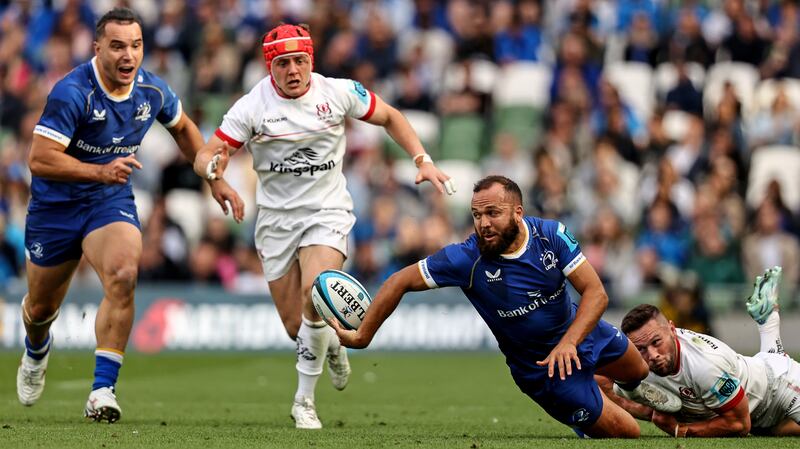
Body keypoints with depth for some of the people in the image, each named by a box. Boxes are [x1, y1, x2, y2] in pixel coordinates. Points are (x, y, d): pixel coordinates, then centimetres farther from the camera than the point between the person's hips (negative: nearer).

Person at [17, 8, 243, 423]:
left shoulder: (152, 91, -7)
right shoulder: (72, 92, -25)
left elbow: (183, 128, 16)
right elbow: (39, 159, -29)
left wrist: (215, 179, 13)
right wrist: (100, 171, -39)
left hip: (112, 202, 2)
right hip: (56, 206, -2)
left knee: (123, 276, -28)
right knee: (41, 306, 13)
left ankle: (102, 389, -26)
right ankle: (36, 351, 53)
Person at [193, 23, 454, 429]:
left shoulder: (339, 93, -7)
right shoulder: (252, 106, -11)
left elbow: (390, 118, 10)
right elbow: (204, 158, -11)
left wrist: (423, 160, 0)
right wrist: (213, 166, -35)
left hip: (327, 212, -1)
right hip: (276, 218, 1)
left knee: (315, 298, -26)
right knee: (296, 327, 3)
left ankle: (304, 400, -10)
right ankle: (333, 345, 41)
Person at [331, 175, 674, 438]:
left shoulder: (551, 235, -23)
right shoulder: (466, 259, -30)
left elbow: (595, 292, -24)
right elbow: (400, 282, -22)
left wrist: (569, 342, -38)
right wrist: (362, 336, -23)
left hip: (580, 329, 4)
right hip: (538, 365, -4)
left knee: (639, 373, 28)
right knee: (626, 433, 0)